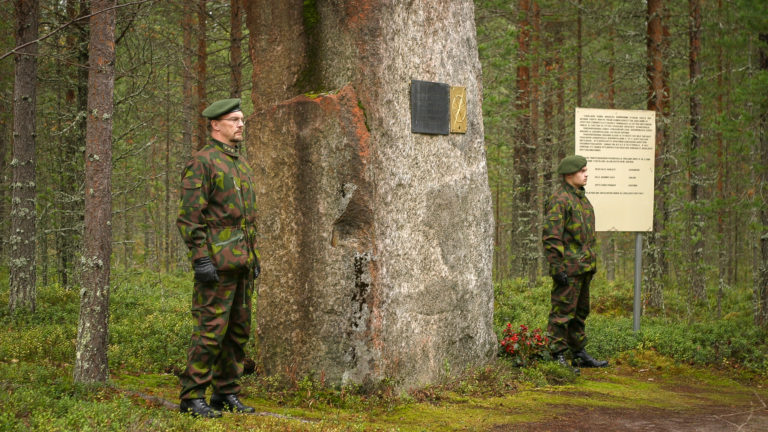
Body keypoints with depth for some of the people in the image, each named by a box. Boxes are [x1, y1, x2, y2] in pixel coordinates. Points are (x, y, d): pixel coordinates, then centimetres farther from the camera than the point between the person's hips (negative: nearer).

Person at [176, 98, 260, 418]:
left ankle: (226, 395, 16)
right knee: (210, 330, -9)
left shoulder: (240, 164, 18)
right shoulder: (201, 162, -9)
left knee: (238, 330, 9)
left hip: (241, 261, 9)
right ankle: (192, 398, -3)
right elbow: (189, 216, -15)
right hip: (216, 262, -8)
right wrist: (200, 259, -21)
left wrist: (254, 257, 20)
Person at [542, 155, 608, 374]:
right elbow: (550, 237, -18)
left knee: (580, 311, 15)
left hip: (584, 267, 10)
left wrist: (590, 263, 24)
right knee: (562, 311, -7)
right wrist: (557, 268, -22)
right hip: (568, 268, -10)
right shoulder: (559, 199, -13)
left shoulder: (580, 197, 17)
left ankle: (579, 354, 23)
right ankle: (558, 356, -3)